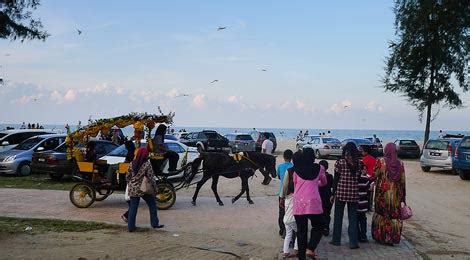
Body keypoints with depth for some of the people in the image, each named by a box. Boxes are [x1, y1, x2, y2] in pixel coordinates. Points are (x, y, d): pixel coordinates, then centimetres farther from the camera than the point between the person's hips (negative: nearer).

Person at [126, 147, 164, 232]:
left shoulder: (131, 164, 2)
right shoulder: (147, 164, -12)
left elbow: (127, 177, 7)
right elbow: (150, 177, -11)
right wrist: (155, 186, 1)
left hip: (132, 189, 4)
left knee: (133, 207, 10)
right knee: (152, 204, 13)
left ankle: (130, 226, 10)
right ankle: (155, 223, 17)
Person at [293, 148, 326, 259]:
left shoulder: (296, 169, 8)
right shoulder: (319, 168, 6)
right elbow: (324, 182, 22)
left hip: (298, 203, 2)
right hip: (313, 202, -2)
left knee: (301, 230, 9)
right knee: (318, 227, 15)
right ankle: (310, 249, -2)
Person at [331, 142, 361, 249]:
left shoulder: (340, 162, -6)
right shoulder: (359, 163, 1)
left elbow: (336, 179, -5)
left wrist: (333, 193, 2)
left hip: (341, 193, -2)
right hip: (354, 194, 2)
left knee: (338, 217, 10)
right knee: (353, 217, 8)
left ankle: (336, 240, 18)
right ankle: (353, 242, 6)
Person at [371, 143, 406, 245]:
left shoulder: (381, 162, -9)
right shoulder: (400, 164, 0)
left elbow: (374, 176, -7)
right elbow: (402, 181, 2)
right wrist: (403, 196, 9)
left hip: (383, 193, -2)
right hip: (395, 195, 2)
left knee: (381, 214, 12)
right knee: (395, 216, 9)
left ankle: (380, 237, 16)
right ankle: (393, 238, 11)